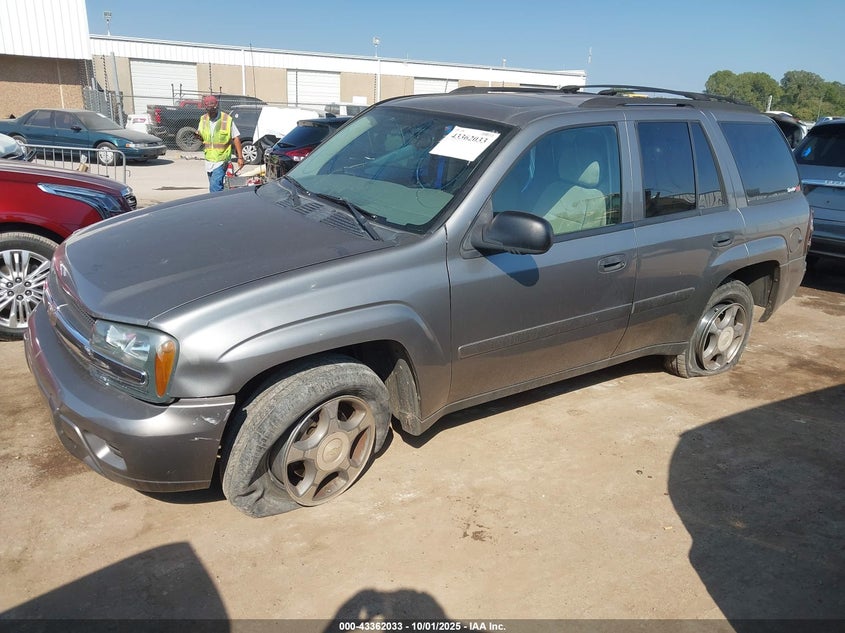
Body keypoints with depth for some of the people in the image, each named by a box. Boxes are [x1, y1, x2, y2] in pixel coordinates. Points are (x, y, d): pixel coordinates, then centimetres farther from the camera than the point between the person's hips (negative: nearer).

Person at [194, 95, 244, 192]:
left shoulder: (227, 120, -8)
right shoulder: (203, 119, 7)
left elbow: (236, 139, -5)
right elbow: (202, 137, 19)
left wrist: (240, 157, -9)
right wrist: (198, 135, -6)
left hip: (221, 161, -6)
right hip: (209, 160, 6)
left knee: (215, 186, -18)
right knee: (212, 187, 14)